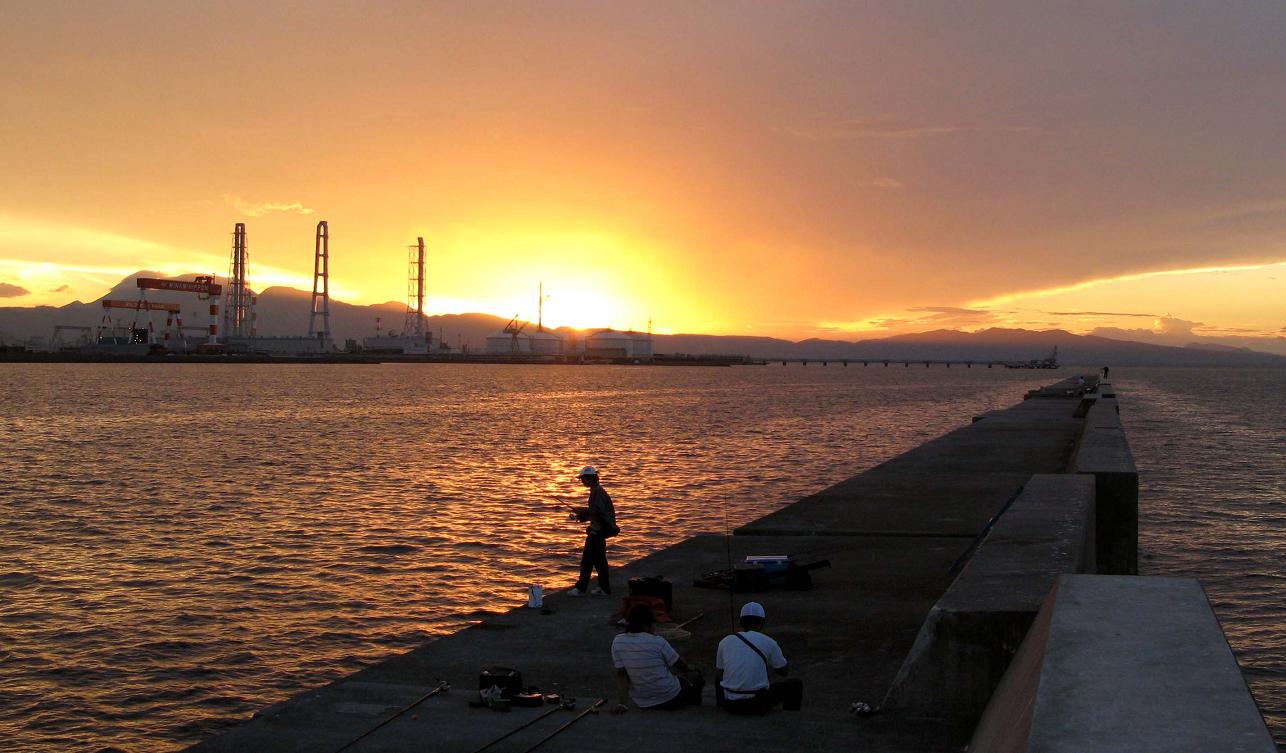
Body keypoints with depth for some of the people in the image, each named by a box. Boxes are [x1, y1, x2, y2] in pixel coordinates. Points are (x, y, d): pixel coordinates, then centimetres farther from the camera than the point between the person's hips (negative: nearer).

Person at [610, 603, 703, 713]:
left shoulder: (618, 642, -8)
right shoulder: (658, 642, -18)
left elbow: (621, 674, -10)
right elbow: (682, 666, -4)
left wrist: (622, 704, -9)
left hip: (641, 702, 5)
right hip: (669, 700, -5)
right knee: (696, 675, 22)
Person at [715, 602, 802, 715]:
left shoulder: (725, 642, 6)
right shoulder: (768, 643, -2)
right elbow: (783, 671, 13)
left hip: (729, 703, 3)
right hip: (756, 705, -3)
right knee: (795, 685, 18)